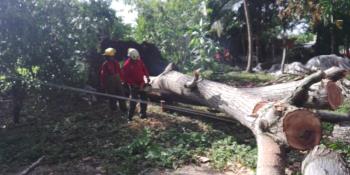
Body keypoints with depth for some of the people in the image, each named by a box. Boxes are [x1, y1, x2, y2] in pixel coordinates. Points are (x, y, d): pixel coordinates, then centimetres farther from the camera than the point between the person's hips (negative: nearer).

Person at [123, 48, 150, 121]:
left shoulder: (139, 61, -1)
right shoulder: (127, 65, -16)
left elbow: (144, 69, 10)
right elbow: (126, 77, -15)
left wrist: (147, 76, -1)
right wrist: (133, 84, -19)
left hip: (141, 84, 6)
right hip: (134, 86, -6)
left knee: (144, 98, 12)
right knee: (134, 100, -7)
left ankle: (143, 113, 28)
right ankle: (130, 116, 3)